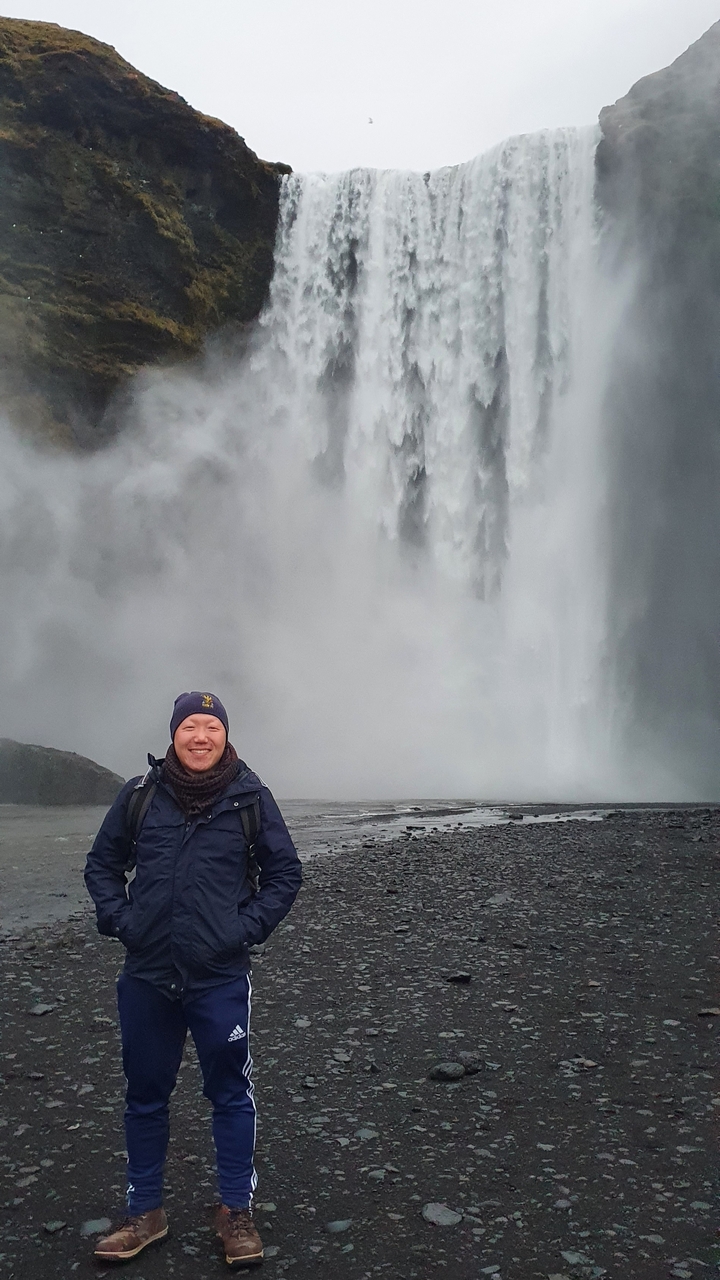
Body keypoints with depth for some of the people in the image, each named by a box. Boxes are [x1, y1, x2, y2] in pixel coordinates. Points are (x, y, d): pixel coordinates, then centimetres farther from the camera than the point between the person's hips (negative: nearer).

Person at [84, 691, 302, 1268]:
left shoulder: (251, 798, -3)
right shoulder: (140, 795, 0)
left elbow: (285, 872, 4)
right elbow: (102, 863, 11)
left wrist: (248, 928, -6)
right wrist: (119, 920, -2)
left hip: (221, 976, -2)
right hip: (146, 976, 2)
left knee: (231, 1092, 8)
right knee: (145, 1095, 14)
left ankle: (236, 1210, 25)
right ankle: (145, 1213, 31)